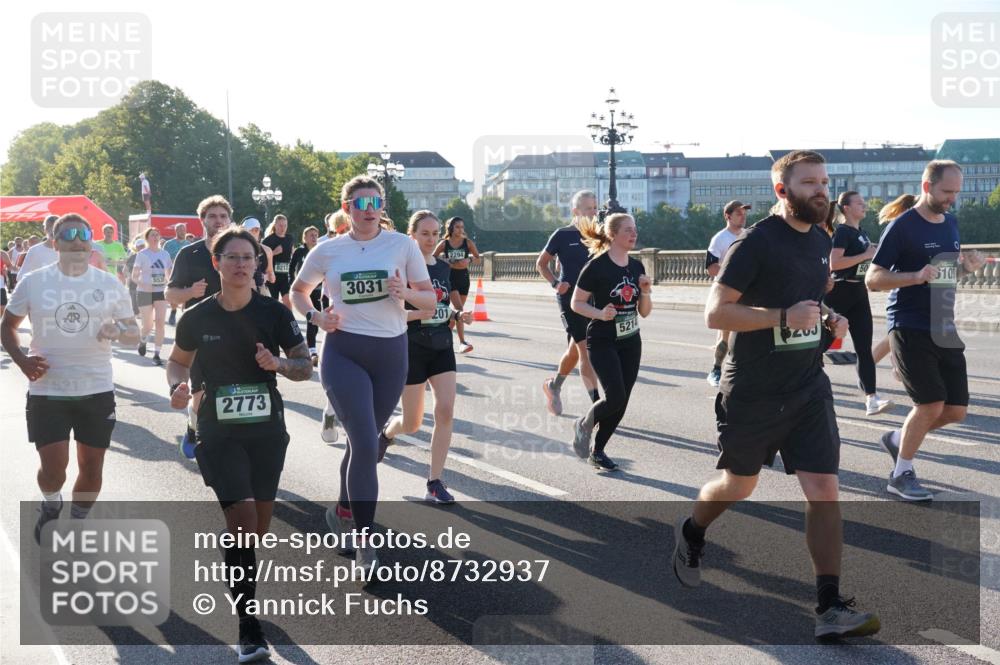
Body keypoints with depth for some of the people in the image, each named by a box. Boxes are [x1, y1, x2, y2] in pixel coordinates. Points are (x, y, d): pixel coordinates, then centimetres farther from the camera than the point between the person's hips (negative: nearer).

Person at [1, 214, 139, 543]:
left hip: (97, 391, 2)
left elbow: (134, 332, 7)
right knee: (53, 468, -7)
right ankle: (50, 505, 27)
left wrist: (119, 332, -18)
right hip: (47, 392, -1)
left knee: (92, 468, 8)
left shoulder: (110, 285, 1)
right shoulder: (32, 282, -1)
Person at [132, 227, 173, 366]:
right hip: (144, 293, -3)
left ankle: (156, 354, -4)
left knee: (160, 323, -10)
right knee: (148, 325, 2)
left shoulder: (165, 254, 6)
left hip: (161, 292, 3)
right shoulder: (142, 254, -4)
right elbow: (134, 276, -6)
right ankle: (142, 341, 36)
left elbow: (169, 273, 16)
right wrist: (142, 285, -24)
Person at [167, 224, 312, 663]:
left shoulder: (274, 313, -3)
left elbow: (305, 366, 3)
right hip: (219, 434, -2)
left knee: (258, 530, 10)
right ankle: (248, 628, -7)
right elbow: (178, 361, 13)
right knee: (242, 521, -14)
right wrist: (178, 386, -8)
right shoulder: (198, 318, -3)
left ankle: (239, 577, 42)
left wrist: (279, 364, -18)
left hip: (267, 431, 2)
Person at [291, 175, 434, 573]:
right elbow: (298, 291, 16)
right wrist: (315, 317, -4)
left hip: (391, 351, 2)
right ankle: (366, 543, -8)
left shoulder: (403, 245, 0)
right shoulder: (327, 251, 1)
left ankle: (344, 510, 41)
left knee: (365, 442, 15)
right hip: (344, 353, -2)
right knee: (366, 446, -15)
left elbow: (430, 299, 3)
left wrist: (406, 293, -18)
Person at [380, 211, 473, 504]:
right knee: (412, 424, 4)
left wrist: (458, 315, -1)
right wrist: (417, 313, -29)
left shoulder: (444, 267, 7)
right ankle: (387, 432, 41)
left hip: (442, 347, 5)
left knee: (446, 411, -10)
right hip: (412, 349, -5)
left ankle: (434, 483, -2)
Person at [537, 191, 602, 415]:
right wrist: (555, 283, -12)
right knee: (586, 349, -12)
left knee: (575, 350, 17)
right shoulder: (562, 235, -5)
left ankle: (553, 385, 41)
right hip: (569, 298, -6)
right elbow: (541, 264, 3)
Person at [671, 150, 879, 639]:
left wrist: (831, 322, 6)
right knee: (739, 485, 14)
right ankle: (690, 533, 46)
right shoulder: (756, 242, -14)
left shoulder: (822, 241, 9)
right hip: (753, 392, -5)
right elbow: (715, 312, -18)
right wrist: (784, 316, -25)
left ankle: (830, 609, -4)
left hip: (808, 388, 5)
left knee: (824, 489, -7)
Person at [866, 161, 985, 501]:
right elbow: (872, 278, -12)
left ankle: (898, 438, 29)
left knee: (956, 410, 5)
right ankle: (901, 475, 6)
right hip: (910, 329, -7)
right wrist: (916, 276, -27)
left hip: (944, 329, 7)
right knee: (931, 403, -12)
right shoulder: (902, 227, -10)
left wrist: (968, 266, 1)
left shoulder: (951, 223, 11)